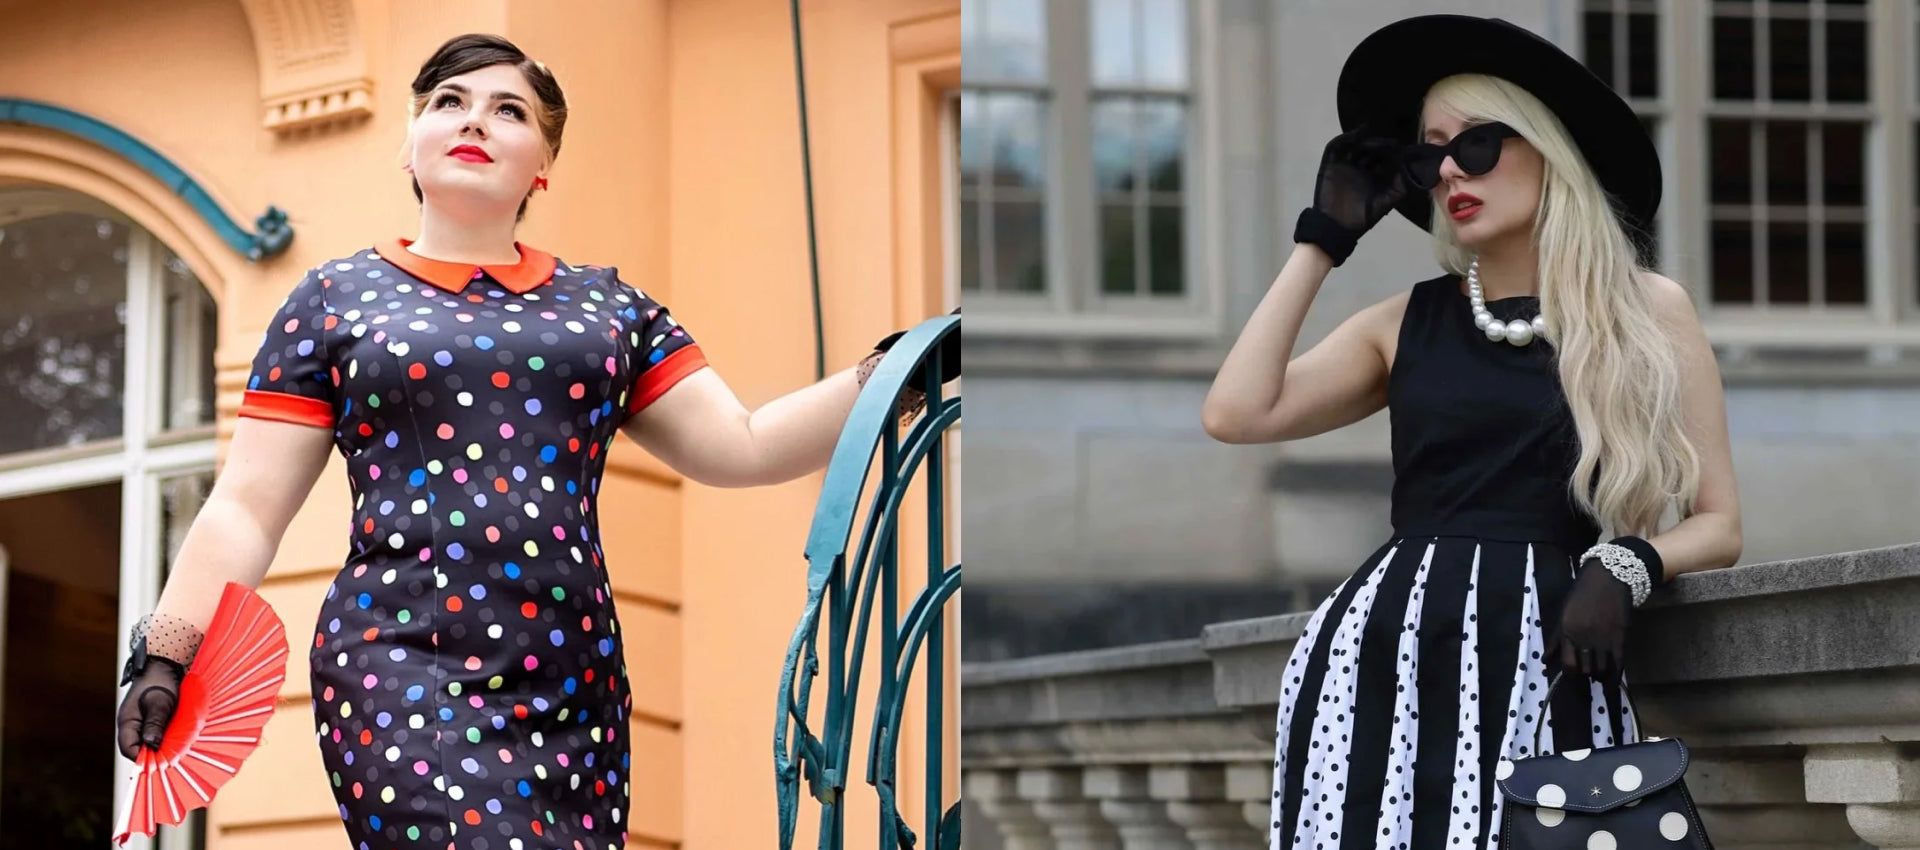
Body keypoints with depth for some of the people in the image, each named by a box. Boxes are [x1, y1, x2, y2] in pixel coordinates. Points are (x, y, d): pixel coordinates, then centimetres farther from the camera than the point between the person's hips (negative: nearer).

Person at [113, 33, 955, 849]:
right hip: (404, 675, -4)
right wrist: (166, 658, -5)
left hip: (575, 692, 4)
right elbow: (248, 508, 6)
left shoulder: (606, 306, 16)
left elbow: (739, 447, 11)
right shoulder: (335, 299, 9)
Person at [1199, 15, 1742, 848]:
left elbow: (1717, 524, 9)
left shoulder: (1648, 312, 8)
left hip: (1542, 664, -2)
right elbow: (1235, 414, 1)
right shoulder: (1406, 323, 14)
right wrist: (1323, 238, 9)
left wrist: (1623, 568, -12)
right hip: (1384, 655, 2)